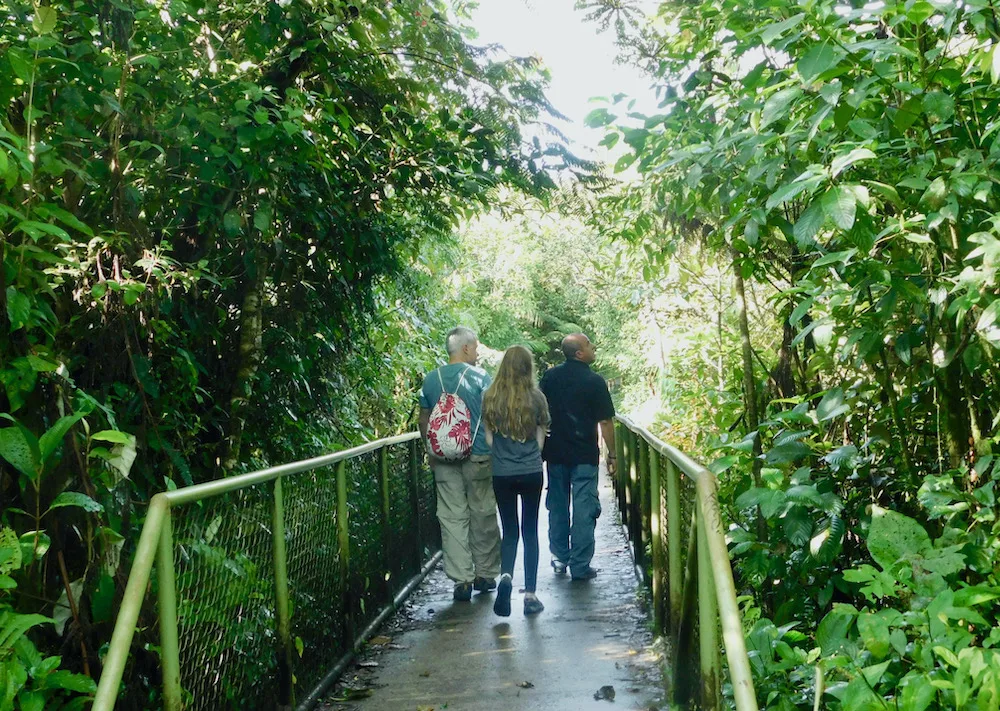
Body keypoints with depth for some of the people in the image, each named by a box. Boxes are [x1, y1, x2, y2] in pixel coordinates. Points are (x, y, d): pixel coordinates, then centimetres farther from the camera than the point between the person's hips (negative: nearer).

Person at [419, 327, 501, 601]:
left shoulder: (431, 380, 5)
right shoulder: (480, 376, -6)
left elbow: (424, 421, 11)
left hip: (445, 460, 3)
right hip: (479, 457, -3)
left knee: (453, 519, 4)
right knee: (483, 516, 9)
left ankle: (461, 579, 3)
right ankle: (485, 575, 18)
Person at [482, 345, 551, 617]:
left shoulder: (490, 397, -5)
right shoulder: (536, 397, -8)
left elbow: (488, 437, 0)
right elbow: (540, 439, 0)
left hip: (502, 474, 1)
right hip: (531, 472, -1)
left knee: (509, 530, 12)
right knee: (530, 531, 10)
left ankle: (506, 575, -14)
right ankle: (530, 594, 10)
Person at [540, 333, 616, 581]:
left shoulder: (550, 376, 2)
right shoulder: (595, 381, -10)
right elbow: (605, 421, -10)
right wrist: (612, 454, 0)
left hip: (555, 452, 4)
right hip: (585, 455, -4)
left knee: (557, 505, 15)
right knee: (584, 509, 0)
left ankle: (559, 559, 23)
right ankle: (580, 566, 0)